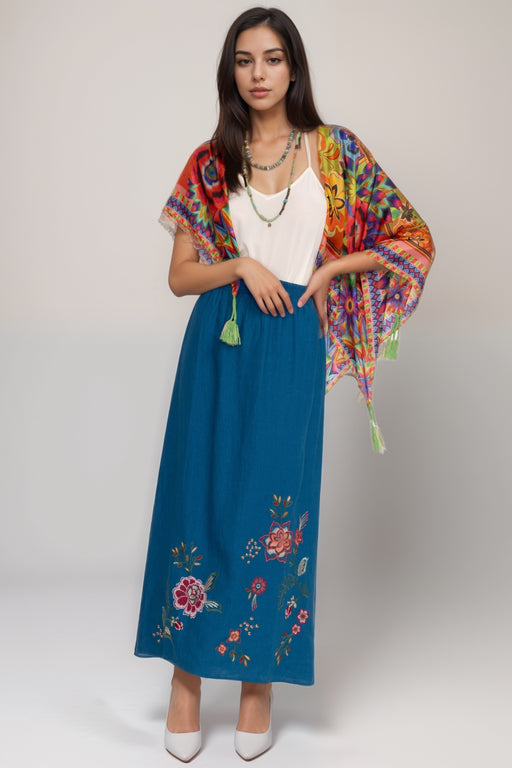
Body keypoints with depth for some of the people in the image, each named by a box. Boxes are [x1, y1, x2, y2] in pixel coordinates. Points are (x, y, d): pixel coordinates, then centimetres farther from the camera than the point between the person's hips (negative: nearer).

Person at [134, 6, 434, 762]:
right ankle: (187, 676, 11)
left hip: (293, 344, -1)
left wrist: (329, 270, -5)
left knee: (275, 503, 0)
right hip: (220, 341, 2)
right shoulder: (210, 162, 8)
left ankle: (259, 679, 14)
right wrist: (240, 264, -10)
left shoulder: (335, 149, 5)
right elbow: (180, 274, 8)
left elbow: (411, 237, 5)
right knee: (199, 494, -1)